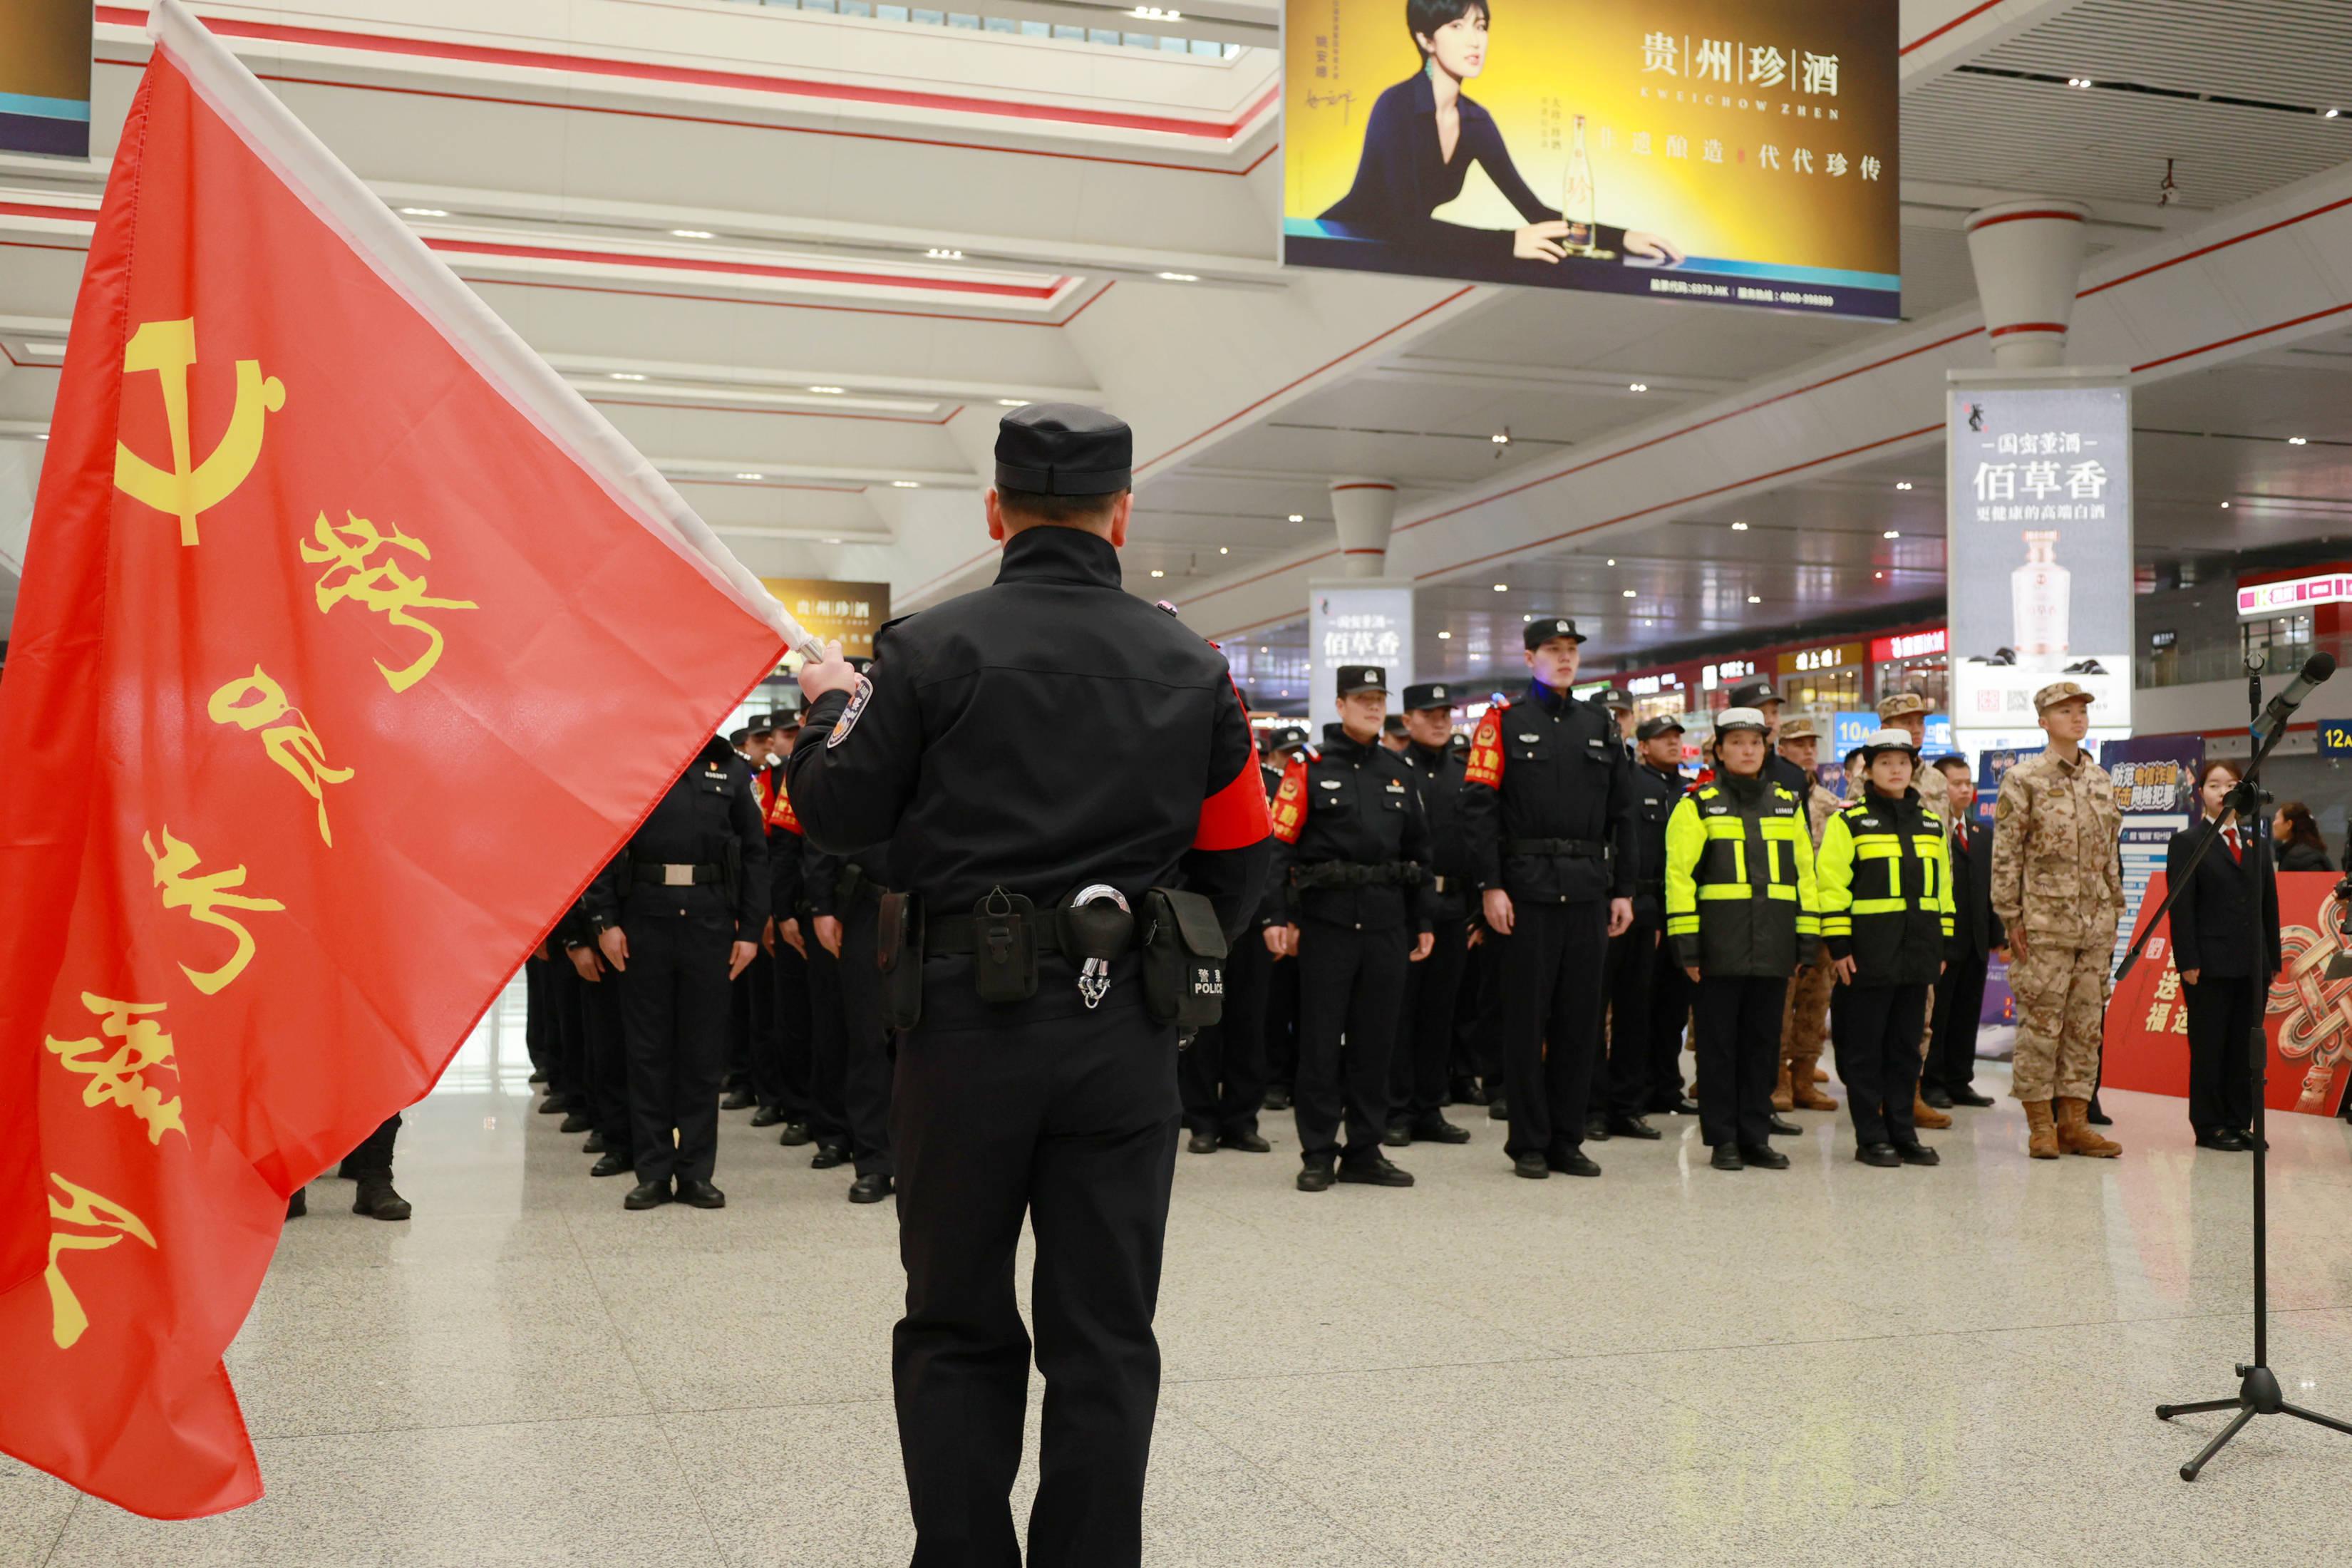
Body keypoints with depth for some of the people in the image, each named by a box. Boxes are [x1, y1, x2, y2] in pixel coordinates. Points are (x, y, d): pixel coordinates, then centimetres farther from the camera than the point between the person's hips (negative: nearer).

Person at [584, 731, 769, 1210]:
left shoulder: (730, 769, 10)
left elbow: (755, 853, 8)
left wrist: (751, 929, 1)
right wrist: (605, 920, -7)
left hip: (710, 918, 1)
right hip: (644, 917, -1)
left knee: (704, 1048, 5)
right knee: (647, 1047, 5)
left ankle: (696, 1172, 14)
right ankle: (652, 1173, 12)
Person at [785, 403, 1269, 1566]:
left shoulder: (931, 649, -5)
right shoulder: (1193, 667, 4)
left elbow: (835, 816, -2)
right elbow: (1240, 855, 8)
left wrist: (831, 706, 17)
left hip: (967, 1017, -2)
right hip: (1125, 1033, 2)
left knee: (958, 1328, 11)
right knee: (1105, 1339, 10)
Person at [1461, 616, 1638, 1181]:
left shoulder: (1600, 726, 14)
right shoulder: (1504, 722, 1)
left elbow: (1622, 814, 15)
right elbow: (1479, 808, -6)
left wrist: (1623, 891, 9)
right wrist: (1491, 886, -13)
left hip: (1589, 890, 4)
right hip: (1528, 889, -4)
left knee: (1581, 1018, 7)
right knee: (1527, 1018, 1)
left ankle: (1567, 1140, 16)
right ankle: (1529, 1144, 9)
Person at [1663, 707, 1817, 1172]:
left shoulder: (1788, 804, 13)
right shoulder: (1698, 805, 1)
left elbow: (1804, 872, 15)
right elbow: (1679, 874, -4)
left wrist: (1806, 938, 8)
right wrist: (1686, 943, -10)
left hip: (1773, 946, 4)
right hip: (1720, 943, -4)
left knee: (1764, 1041, 8)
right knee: (1719, 1042, 1)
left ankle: (1756, 1137, 16)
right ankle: (1723, 1139, 9)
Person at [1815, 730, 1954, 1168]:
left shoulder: (1931, 823, 15)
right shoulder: (1849, 821, -2)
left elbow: (1942, 889, 19)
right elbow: (1831, 885, -7)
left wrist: (1942, 945, 15)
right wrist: (1838, 946, -12)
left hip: (1917, 953, 5)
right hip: (1870, 954, -5)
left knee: (1907, 1046, 10)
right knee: (1865, 1048, 0)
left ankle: (1903, 1133, 17)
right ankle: (1871, 1138, 6)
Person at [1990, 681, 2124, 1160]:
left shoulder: (2101, 780, 13)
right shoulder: (2023, 779, -4)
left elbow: (2111, 852, 19)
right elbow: (2005, 855, -6)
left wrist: (2114, 912, 15)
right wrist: (2011, 918, -10)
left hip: (2095, 925, 6)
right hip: (2045, 923, -6)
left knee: (2086, 1025, 7)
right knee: (2040, 1025, -4)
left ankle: (2074, 1121, 14)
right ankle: (2040, 1124, 5)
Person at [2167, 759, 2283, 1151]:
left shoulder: (2256, 844, 16)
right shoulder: (2187, 843, 0)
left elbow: (2269, 905, 15)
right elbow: (2180, 907, -7)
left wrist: (2274, 960, 8)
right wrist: (2188, 962, -14)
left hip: (2252, 966, 5)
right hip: (2211, 966, -5)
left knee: (2245, 1049, 7)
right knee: (2208, 1049, 0)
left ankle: (2239, 1124, 15)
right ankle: (2209, 1127, 6)